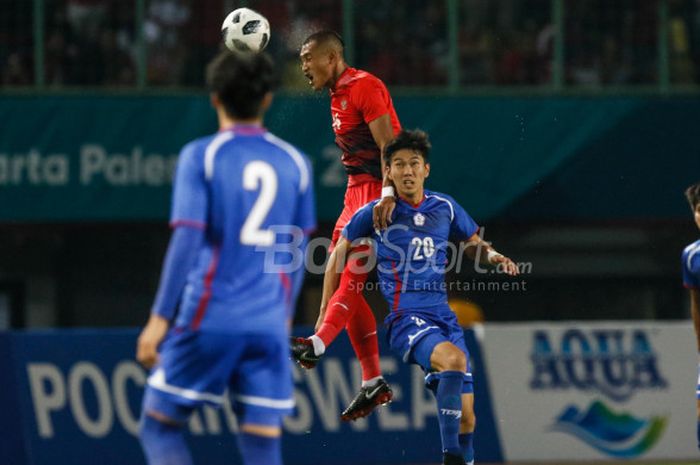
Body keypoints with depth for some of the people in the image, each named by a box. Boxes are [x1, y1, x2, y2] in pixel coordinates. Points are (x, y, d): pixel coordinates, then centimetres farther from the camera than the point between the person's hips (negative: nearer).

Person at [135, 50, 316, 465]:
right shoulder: (294, 163, 9)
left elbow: (187, 241, -11)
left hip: (209, 318, -3)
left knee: (159, 426, 11)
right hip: (269, 322, 3)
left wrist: (160, 318, -9)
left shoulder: (201, 156, -3)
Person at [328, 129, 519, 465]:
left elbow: (472, 245, 24)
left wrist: (495, 257, 1)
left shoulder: (445, 208, 9)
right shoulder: (375, 213, 1)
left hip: (443, 316, 5)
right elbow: (340, 252, 13)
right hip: (406, 320, -5)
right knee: (453, 358, -36)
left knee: (466, 417, 0)